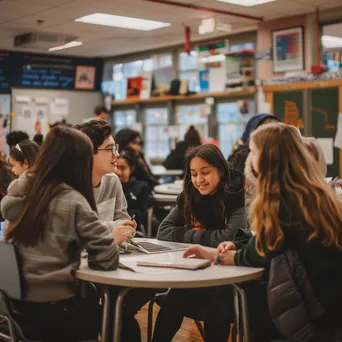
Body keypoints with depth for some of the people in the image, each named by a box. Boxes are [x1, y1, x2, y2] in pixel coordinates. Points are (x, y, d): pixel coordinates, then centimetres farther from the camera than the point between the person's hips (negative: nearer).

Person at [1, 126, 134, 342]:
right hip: (54, 310, -7)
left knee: (94, 300, 27)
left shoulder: (20, 187, 1)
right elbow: (108, 259, -19)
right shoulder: (73, 202, -18)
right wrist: (114, 238, 2)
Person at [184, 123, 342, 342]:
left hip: (317, 306, -8)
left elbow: (262, 253, -11)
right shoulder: (314, 190, 9)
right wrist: (235, 246, 2)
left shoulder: (285, 198, -20)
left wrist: (216, 254, 3)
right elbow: (267, 242, 14)